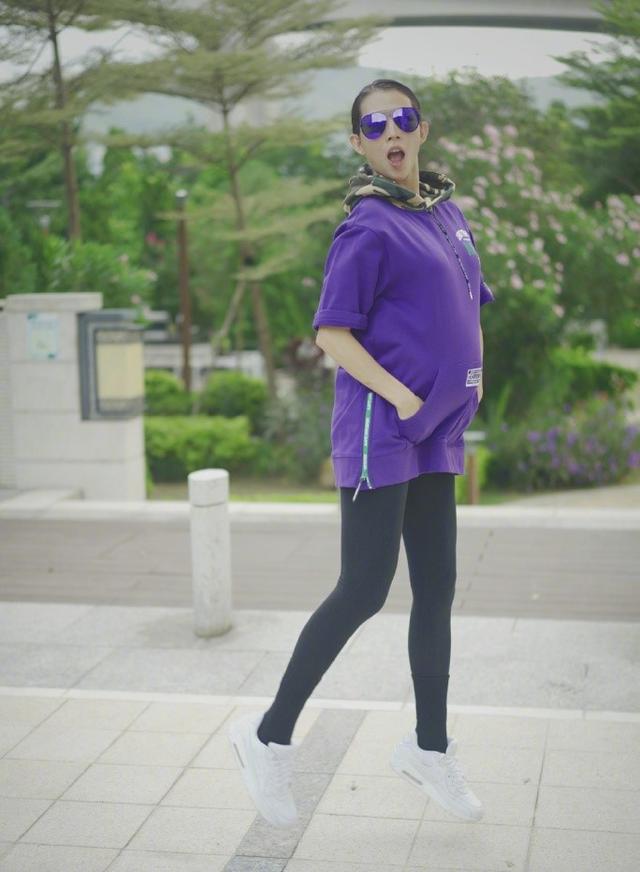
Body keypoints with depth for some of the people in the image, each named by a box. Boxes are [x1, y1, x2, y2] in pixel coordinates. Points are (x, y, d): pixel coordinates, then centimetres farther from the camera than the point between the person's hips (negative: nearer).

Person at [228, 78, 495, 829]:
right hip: (380, 431, -8)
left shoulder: (446, 211, 13)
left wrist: (472, 372, 10)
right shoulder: (369, 227, -11)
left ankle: (430, 748, 26)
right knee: (364, 592, -7)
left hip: (435, 436, 8)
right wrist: (402, 399, -17)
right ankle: (270, 736, 9)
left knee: (436, 589, 11)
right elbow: (331, 333, -15)